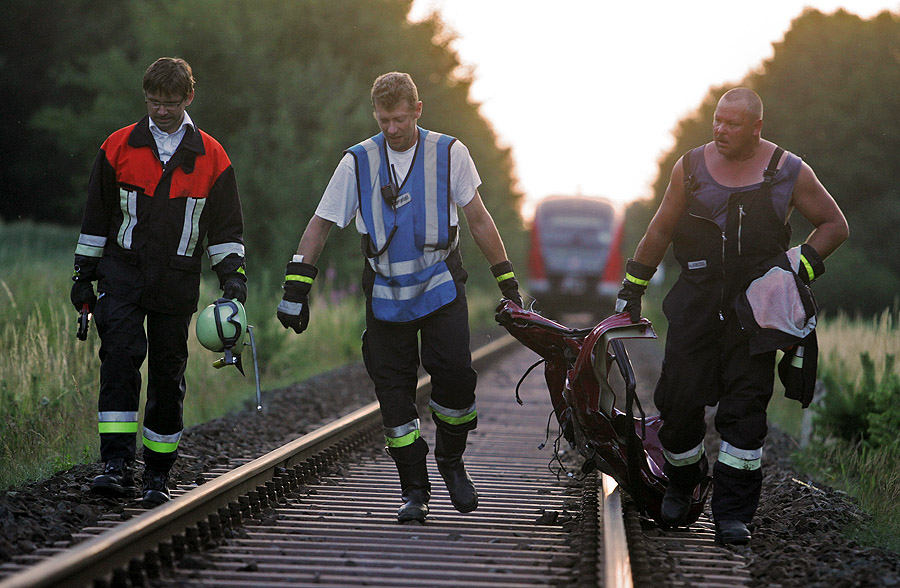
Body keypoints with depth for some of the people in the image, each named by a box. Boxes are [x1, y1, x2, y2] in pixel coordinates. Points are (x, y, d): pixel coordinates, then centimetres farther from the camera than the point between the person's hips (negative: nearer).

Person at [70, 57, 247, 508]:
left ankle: (157, 474, 15)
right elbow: (96, 216, 10)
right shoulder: (119, 147, 4)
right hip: (123, 274, -1)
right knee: (120, 359, -17)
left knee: (168, 374, 4)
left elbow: (225, 226, 10)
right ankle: (117, 465, -20)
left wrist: (233, 275, -1)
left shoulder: (211, 157, 5)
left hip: (177, 283, 1)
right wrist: (84, 273, 10)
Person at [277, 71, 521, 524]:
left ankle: (450, 460, 12)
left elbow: (478, 219, 7)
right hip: (386, 294, 1)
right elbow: (320, 224, 6)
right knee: (393, 390, -2)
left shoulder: (448, 153, 1)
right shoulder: (357, 162, 2)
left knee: (455, 376, -14)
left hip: (441, 286, -1)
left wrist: (507, 280, 6)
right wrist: (296, 286, -1)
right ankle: (413, 490, 7)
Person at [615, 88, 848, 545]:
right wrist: (632, 287, 16)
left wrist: (803, 265, -5)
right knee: (679, 401, -2)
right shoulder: (691, 167, 5)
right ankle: (681, 484, 26)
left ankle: (732, 514, -1)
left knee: (745, 408, -6)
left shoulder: (789, 172, 1)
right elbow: (661, 230, 14)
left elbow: (835, 224, 10)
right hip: (696, 299, 1)